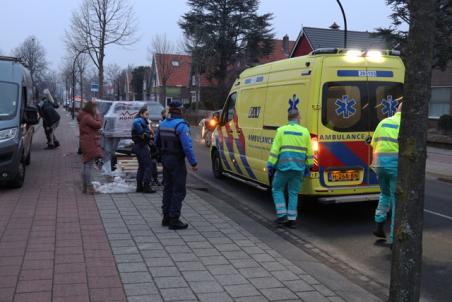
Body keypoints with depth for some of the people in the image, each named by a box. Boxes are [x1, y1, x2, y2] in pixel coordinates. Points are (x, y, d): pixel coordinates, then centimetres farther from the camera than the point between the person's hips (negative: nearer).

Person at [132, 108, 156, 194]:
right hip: (142, 147, -10)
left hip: (138, 146, 10)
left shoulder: (143, 121, 18)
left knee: (141, 167, 15)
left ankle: (139, 187, 18)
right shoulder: (140, 120, -13)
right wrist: (142, 134, -28)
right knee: (148, 166, -6)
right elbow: (136, 123, -36)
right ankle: (146, 187, -6)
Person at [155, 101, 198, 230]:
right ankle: (174, 220, -1)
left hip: (165, 160, 8)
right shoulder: (181, 125, -17)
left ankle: (166, 217, 23)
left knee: (167, 188, 17)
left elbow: (157, 143, 15)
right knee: (178, 191, -1)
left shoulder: (162, 124, 7)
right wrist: (193, 163, -17)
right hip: (177, 161, -8)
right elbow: (187, 146, -22)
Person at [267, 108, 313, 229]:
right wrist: (308, 166, 17)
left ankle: (282, 215, 6)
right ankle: (291, 219, 12)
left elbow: (275, 150, -5)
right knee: (293, 193, 11)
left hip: (284, 166, -2)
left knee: (277, 189, 14)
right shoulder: (305, 131, 4)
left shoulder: (281, 130, -1)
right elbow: (309, 152, 7)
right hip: (299, 168, 2)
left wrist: (270, 165, 0)